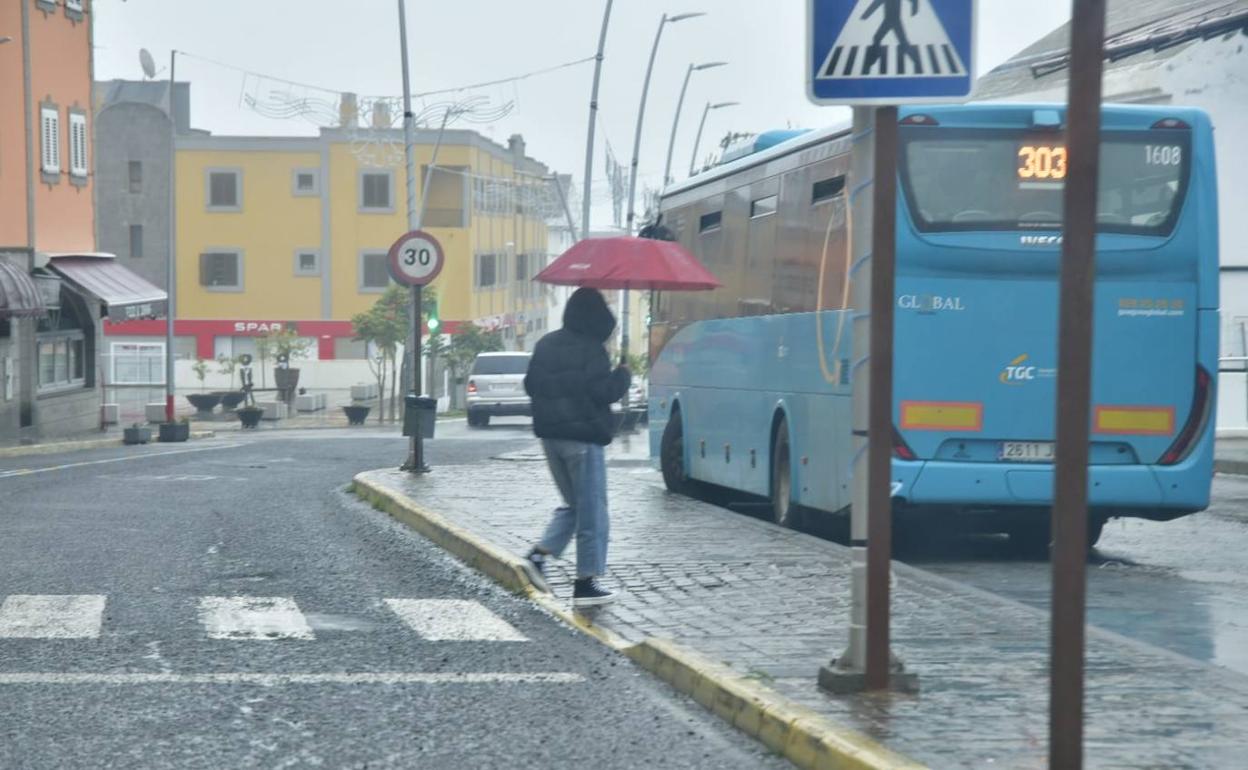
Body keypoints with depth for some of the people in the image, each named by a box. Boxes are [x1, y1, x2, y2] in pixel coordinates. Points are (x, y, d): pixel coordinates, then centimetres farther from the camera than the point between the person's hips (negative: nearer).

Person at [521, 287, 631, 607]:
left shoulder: (546, 344, 7)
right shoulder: (591, 349, -14)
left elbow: (531, 385, 12)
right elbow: (602, 390, -20)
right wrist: (623, 375, -3)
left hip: (550, 434, 7)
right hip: (582, 437, -7)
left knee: (573, 504, 21)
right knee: (592, 510, 2)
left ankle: (538, 556, 4)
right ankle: (586, 583, 4)